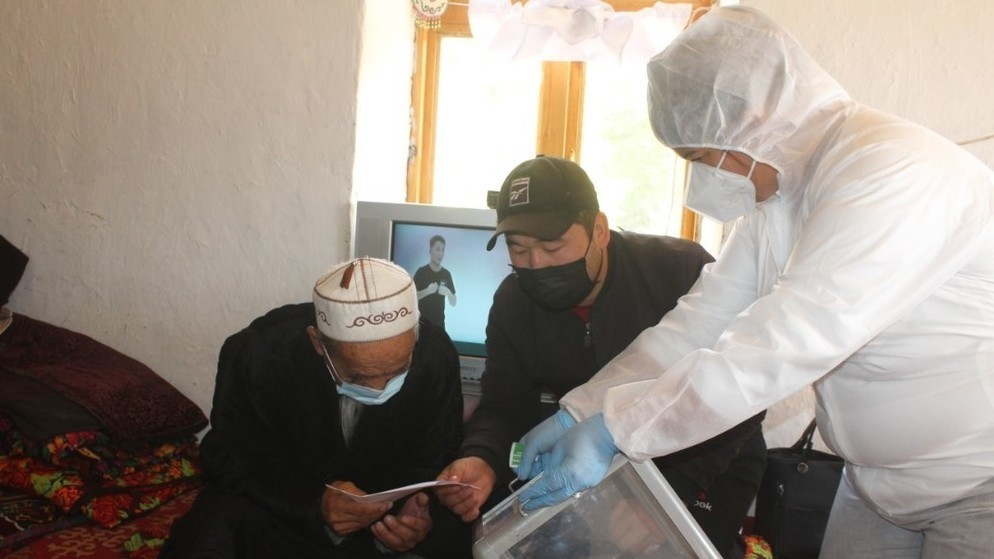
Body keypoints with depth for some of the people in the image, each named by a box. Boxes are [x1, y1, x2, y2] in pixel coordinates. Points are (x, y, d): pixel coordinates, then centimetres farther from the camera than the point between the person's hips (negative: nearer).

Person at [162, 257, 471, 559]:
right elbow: (231, 462, -15)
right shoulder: (256, 355, -27)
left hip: (383, 512, 3)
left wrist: (413, 511, -30)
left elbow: (432, 465, -8)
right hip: (277, 500, -2)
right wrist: (314, 505, -32)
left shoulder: (437, 357, -22)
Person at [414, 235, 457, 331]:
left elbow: (453, 303, 8)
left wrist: (448, 293, -13)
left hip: (439, 322, 3)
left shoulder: (446, 274, 6)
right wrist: (427, 291, -22)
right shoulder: (421, 272, -4)